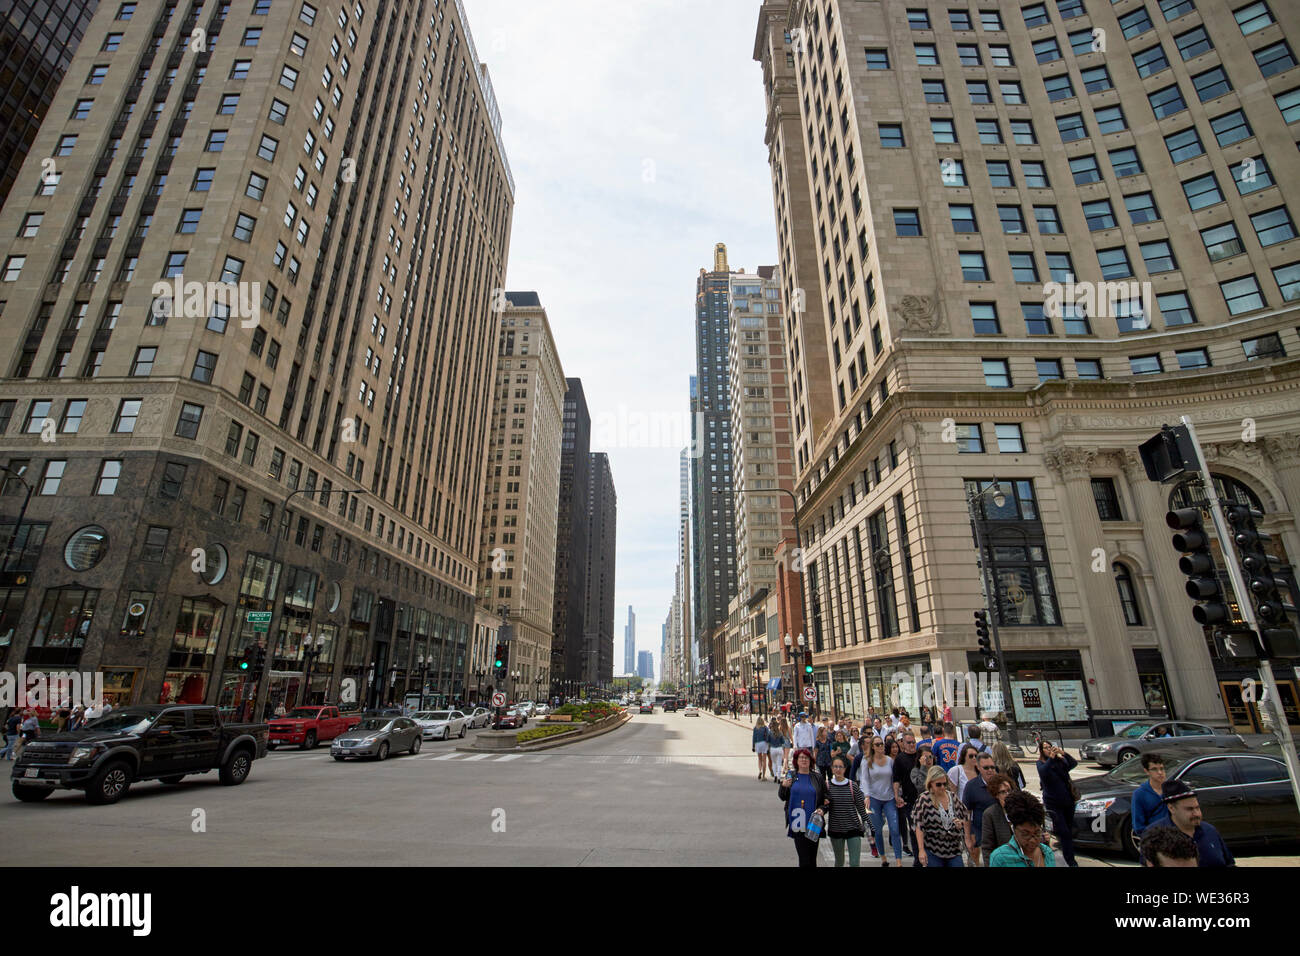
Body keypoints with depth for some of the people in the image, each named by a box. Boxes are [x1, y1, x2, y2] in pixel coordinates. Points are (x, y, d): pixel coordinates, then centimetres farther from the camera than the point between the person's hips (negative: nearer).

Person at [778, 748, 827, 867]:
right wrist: (784, 786, -13)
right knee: (803, 857, -1)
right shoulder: (790, 775, 5)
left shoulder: (817, 778, 7)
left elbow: (825, 799, 11)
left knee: (812, 857, 4)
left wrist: (821, 809, -8)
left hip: (813, 823, 1)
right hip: (797, 822, -1)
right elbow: (782, 797, 7)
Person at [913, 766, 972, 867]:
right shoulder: (924, 799, -11)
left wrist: (961, 823, -3)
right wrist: (921, 850, -16)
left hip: (954, 850, 4)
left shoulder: (953, 797, 3)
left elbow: (966, 817, 17)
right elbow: (919, 827, -12)